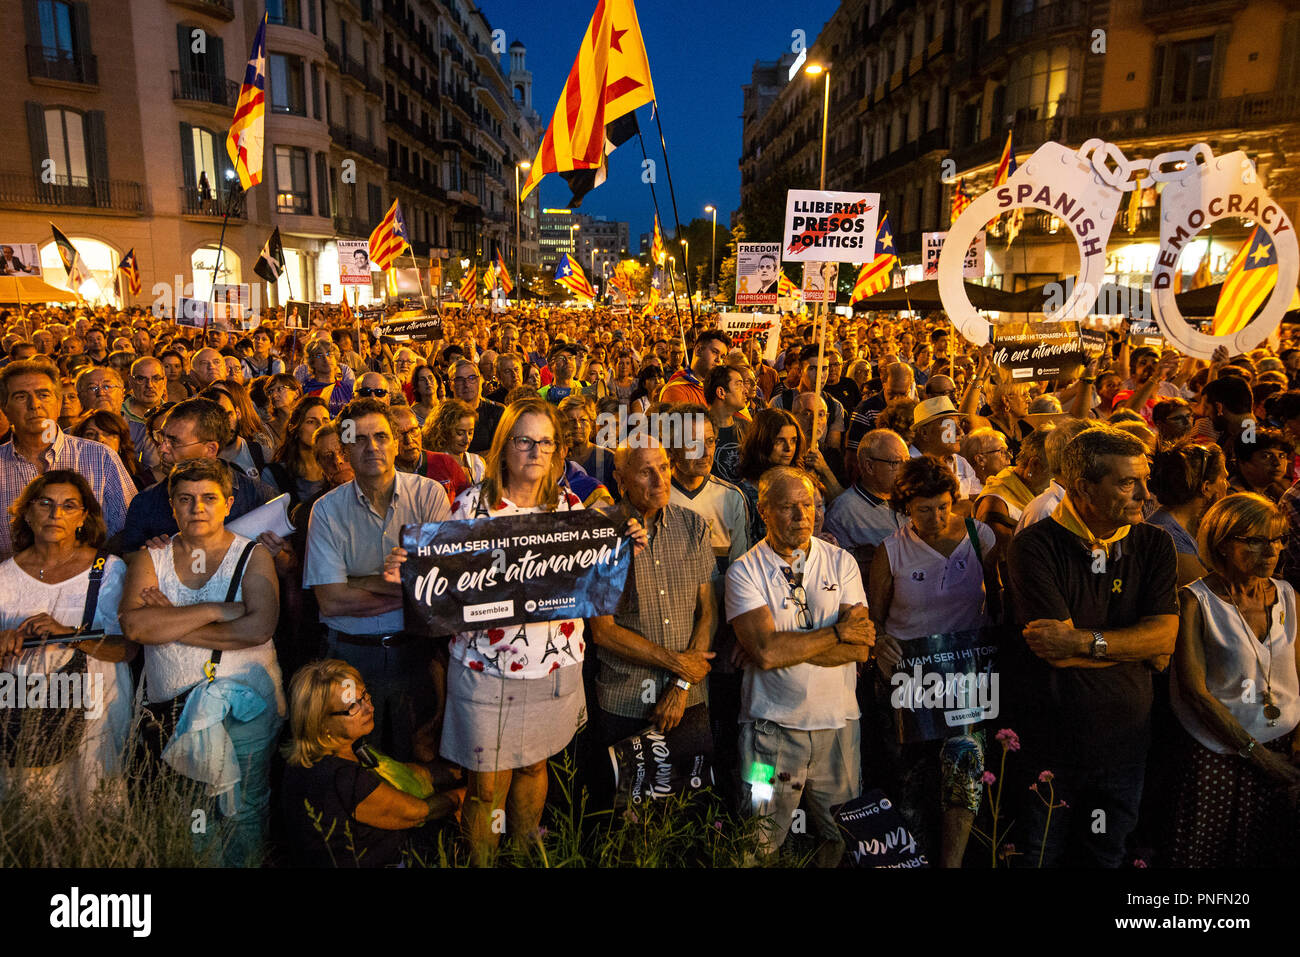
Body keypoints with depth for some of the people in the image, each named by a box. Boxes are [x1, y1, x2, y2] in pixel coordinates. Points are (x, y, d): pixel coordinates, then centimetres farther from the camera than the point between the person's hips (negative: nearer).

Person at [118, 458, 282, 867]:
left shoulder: (253, 556, 1)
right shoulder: (151, 558, 8)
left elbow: (258, 628, -15)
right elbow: (133, 624, -9)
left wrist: (169, 621, -10)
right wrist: (214, 610, -15)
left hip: (245, 702, -2)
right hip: (168, 705, 2)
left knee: (244, 812, 0)